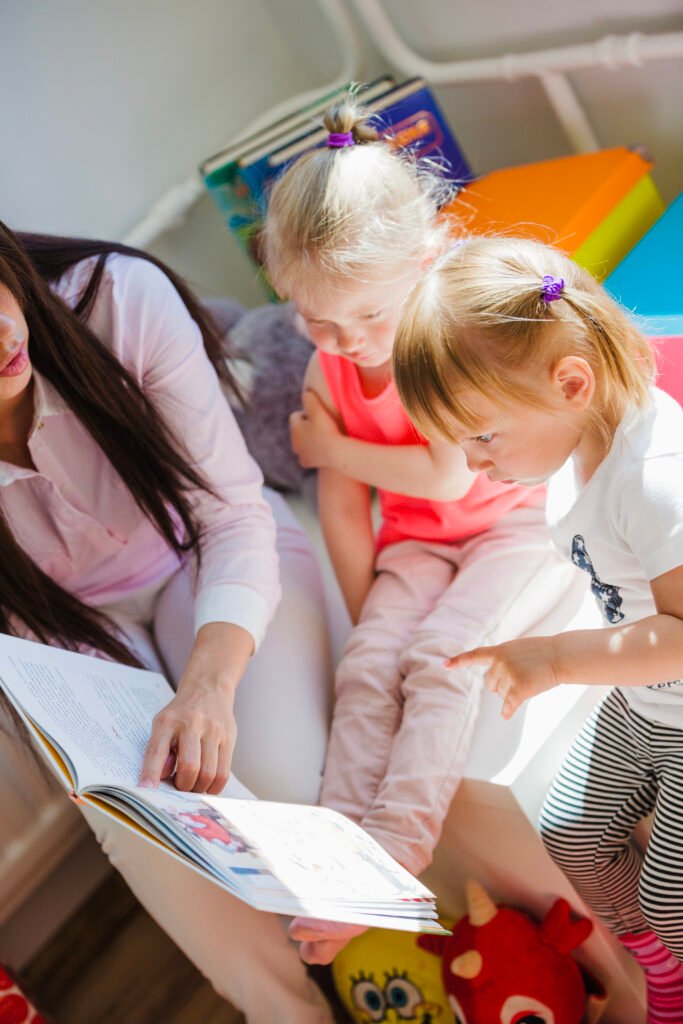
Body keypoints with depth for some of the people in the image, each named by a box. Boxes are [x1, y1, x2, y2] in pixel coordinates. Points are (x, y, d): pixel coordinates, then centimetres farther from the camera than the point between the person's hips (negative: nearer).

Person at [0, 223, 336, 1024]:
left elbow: (235, 513, -27)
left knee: (282, 776, -26)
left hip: (206, 558, 0)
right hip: (75, 623, 1)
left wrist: (209, 682, -44)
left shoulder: (119, 296, -29)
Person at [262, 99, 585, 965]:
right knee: (368, 667, -19)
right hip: (417, 539, 5)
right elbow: (344, 509, -1)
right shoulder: (328, 373, -4)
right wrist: (369, 618, -3)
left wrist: (330, 448, -12)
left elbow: (449, 475, -23)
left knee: (442, 660, -27)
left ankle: (387, 861, -29)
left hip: (521, 523, -5)